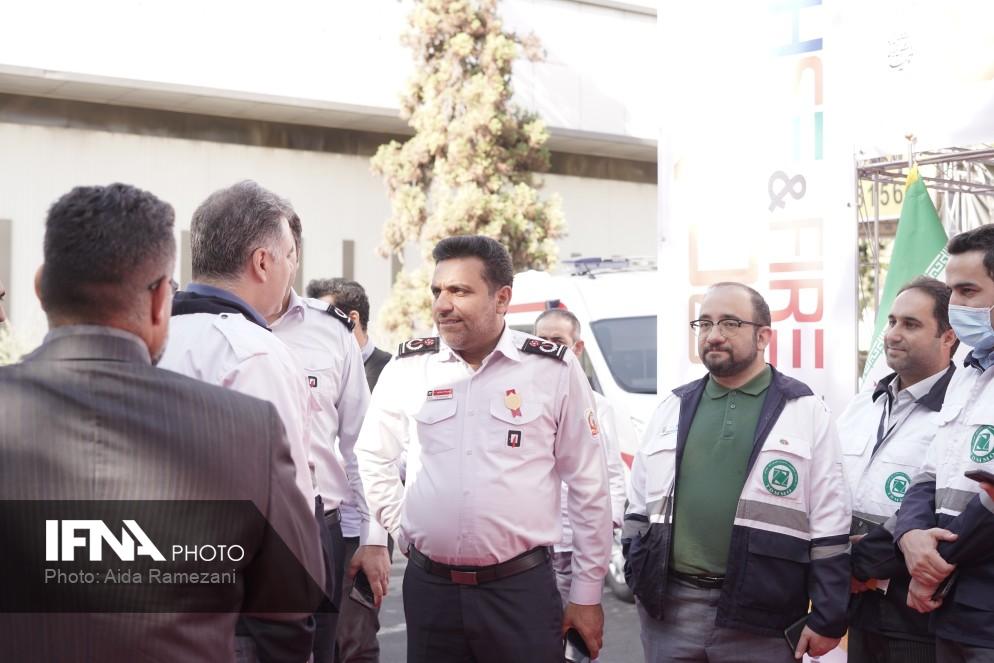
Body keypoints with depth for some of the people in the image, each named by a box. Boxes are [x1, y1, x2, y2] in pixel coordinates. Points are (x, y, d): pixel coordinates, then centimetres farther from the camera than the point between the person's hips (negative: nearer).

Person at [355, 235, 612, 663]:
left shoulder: (555, 370, -4)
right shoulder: (408, 367, 2)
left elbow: (588, 488, 1)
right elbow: (372, 457, 17)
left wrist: (587, 596, 2)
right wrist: (402, 531, 9)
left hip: (522, 589, -2)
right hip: (428, 587, 2)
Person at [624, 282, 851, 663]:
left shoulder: (804, 410, 1)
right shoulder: (672, 409, 12)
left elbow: (830, 524, -2)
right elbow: (639, 506, 17)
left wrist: (828, 618, -5)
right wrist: (638, 579, 8)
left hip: (761, 618, -3)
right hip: (669, 609, 3)